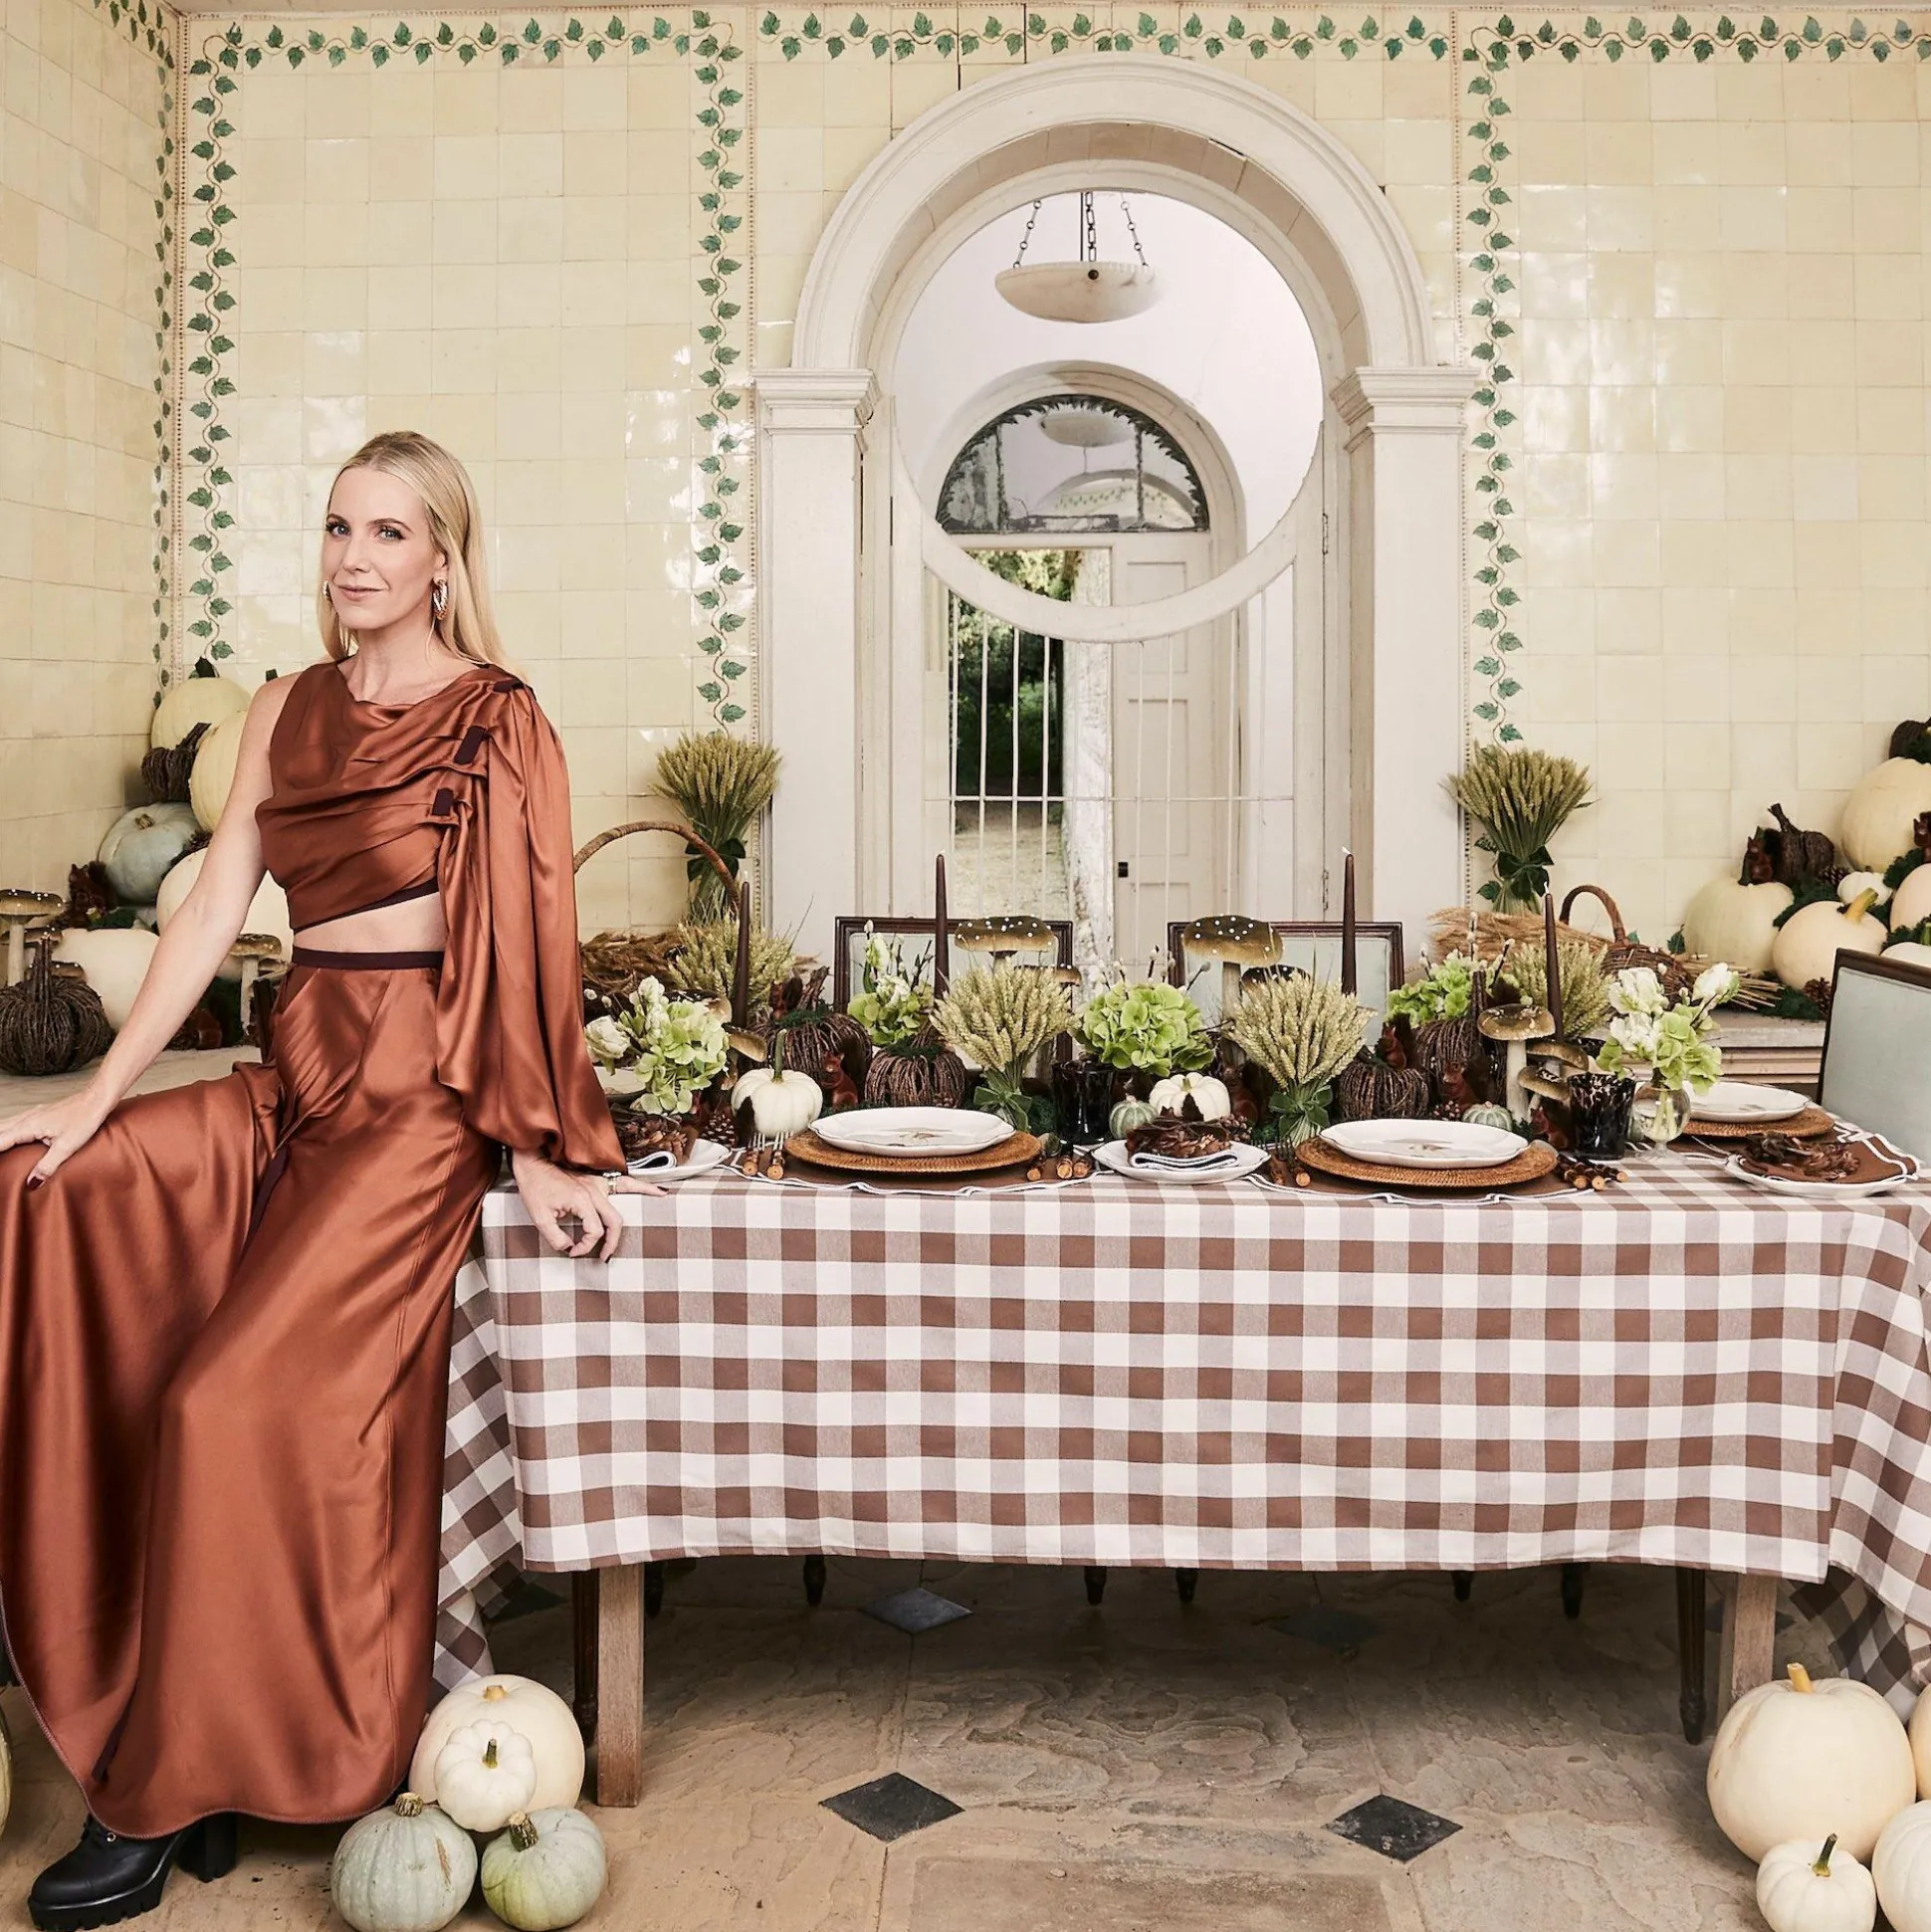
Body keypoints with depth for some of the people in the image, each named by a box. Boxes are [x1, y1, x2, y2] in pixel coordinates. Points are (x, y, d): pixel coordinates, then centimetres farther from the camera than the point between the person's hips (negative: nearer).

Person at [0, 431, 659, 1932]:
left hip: (422, 1093, -7)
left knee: (239, 1401, -16)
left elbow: (527, 938, -8)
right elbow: (215, 911, 10)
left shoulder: (496, 723, -4)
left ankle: (176, 1791, 2)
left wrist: (540, 1149, -11)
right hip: (297, 1076, 7)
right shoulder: (288, 712, 14)